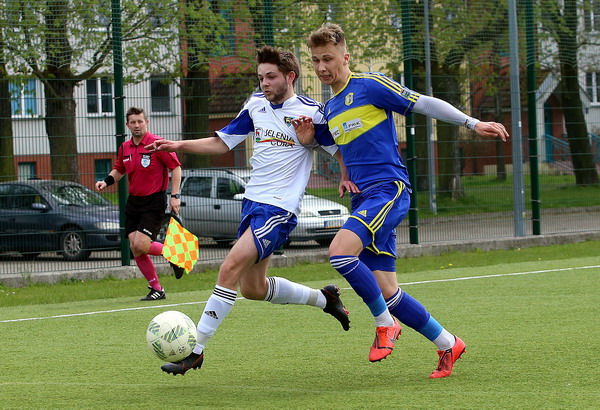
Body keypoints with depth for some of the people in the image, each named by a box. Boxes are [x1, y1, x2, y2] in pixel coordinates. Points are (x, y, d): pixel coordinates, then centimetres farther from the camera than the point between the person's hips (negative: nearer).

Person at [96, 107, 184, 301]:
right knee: (135, 249, -2)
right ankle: (156, 289, 10)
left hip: (154, 201, -6)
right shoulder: (125, 148, 8)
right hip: (133, 202, 6)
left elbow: (175, 167, -8)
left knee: (141, 245, -19)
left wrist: (175, 196, -14)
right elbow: (119, 170, 23)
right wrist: (106, 181, 2)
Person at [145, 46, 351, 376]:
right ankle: (324, 299, 35)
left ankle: (196, 350, -18)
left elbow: (342, 150, 0)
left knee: (231, 267, -21)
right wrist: (179, 146, 3)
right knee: (252, 288, 13)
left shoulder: (310, 112, -9)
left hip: (280, 209, -8)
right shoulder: (256, 105, 9)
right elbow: (222, 142, 16)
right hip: (252, 200, 8)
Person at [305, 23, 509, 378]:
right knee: (387, 292, 2)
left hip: (389, 188, -8)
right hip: (364, 200, 8)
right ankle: (448, 344, 18)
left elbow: (424, 104, -3)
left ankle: (385, 323, -10)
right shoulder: (329, 110, 18)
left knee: (340, 251, -28)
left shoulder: (369, 85, -4)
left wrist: (472, 123, -9)